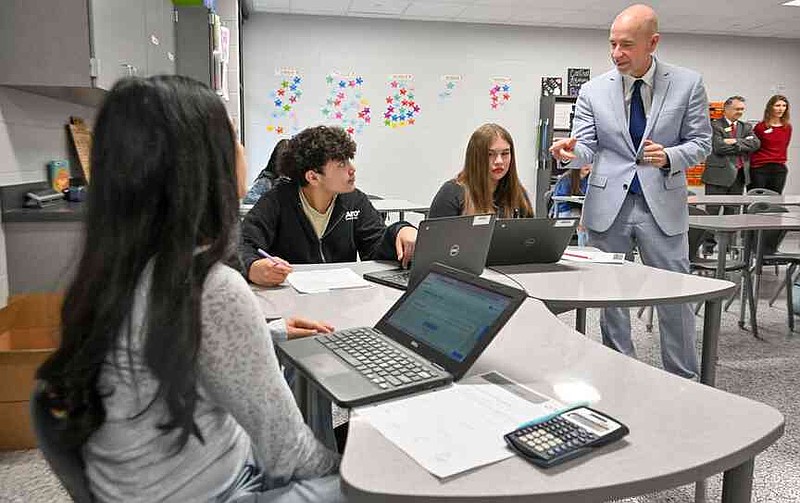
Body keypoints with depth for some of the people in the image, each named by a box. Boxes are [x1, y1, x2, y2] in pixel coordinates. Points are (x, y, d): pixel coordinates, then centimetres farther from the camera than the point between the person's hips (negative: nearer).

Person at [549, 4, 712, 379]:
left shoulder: (688, 84, -1)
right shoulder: (594, 90, 1)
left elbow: (701, 143, 3)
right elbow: (587, 147, -2)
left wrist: (669, 157, -18)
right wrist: (571, 152, -25)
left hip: (663, 205, -1)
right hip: (608, 205, 1)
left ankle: (684, 380, 23)